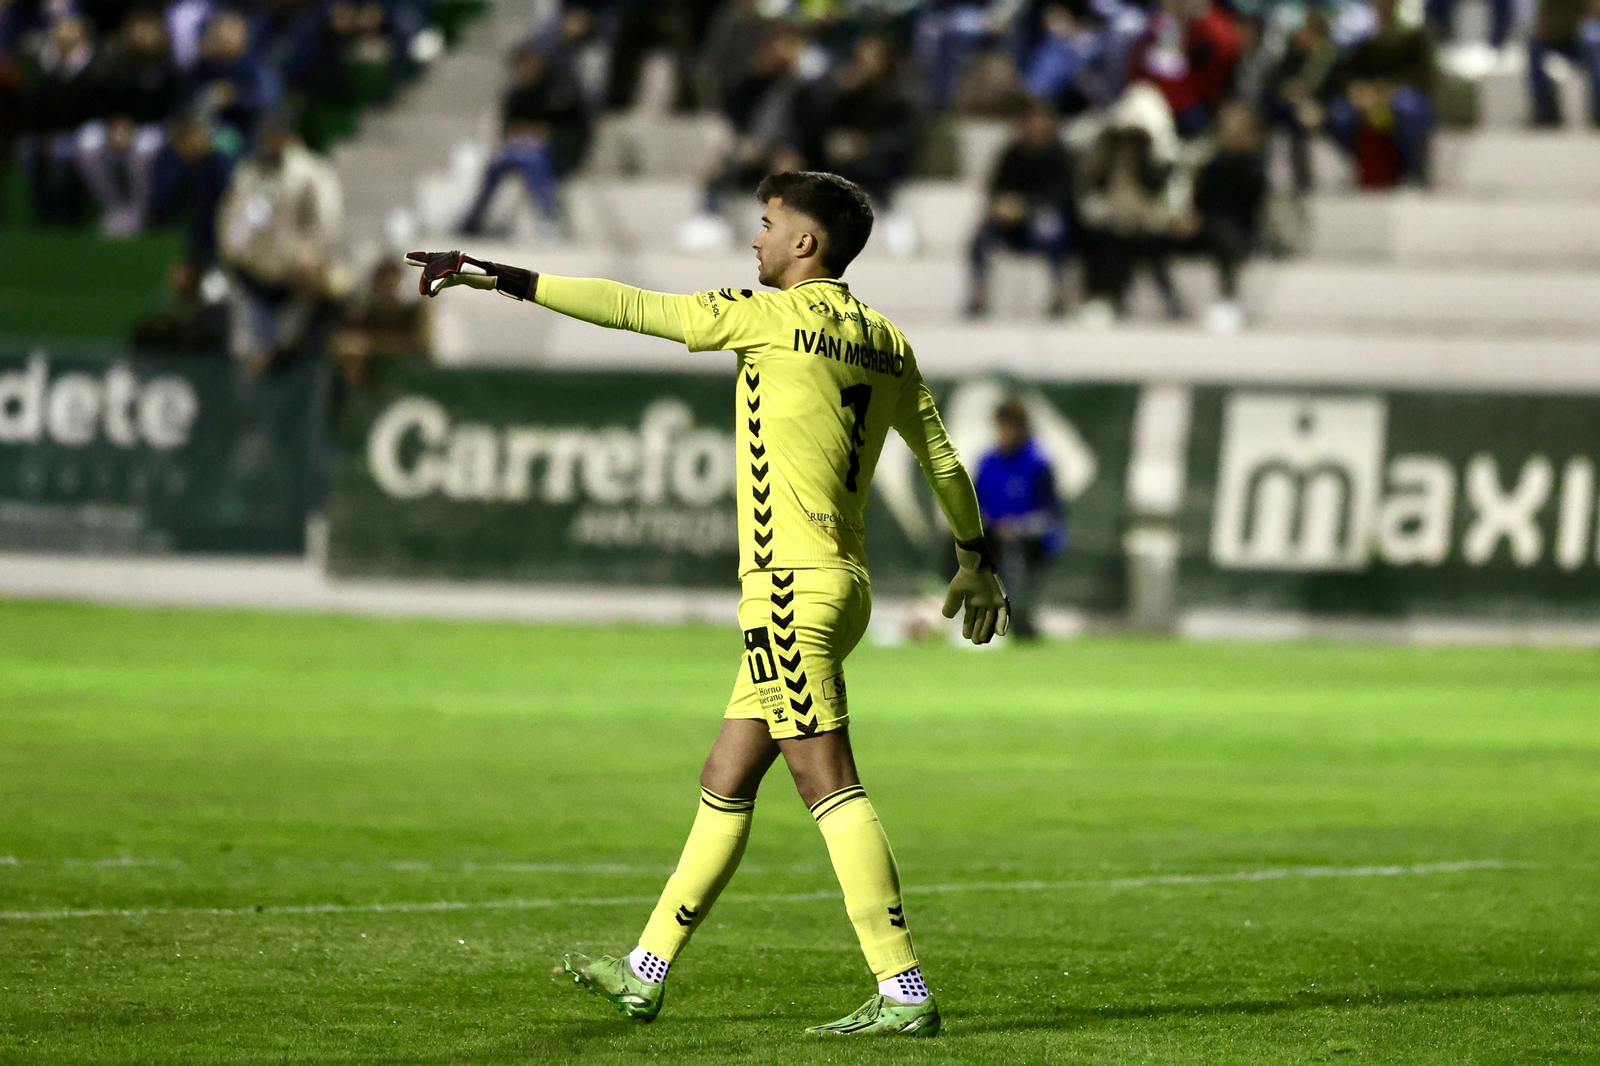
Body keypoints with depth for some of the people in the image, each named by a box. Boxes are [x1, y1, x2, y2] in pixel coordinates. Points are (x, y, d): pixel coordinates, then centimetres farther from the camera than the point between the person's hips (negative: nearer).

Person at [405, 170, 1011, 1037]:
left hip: (790, 581, -9)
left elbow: (627, 309, -7)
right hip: (842, 581, 9)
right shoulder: (883, 341, 13)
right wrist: (975, 559, 35)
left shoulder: (773, 316, -8)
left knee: (828, 783, -10)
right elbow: (942, 458, 21)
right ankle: (646, 974, 21)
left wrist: (502, 279, -1)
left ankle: (904, 993, -14)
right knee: (725, 782, 14)